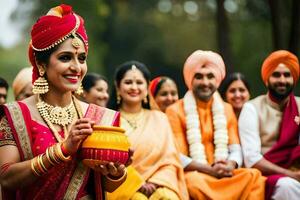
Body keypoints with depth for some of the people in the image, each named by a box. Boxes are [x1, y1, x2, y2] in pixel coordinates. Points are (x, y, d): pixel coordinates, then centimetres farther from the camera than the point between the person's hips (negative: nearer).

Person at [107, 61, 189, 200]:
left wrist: (154, 183, -8)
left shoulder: (159, 118, 18)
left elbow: (169, 160, 10)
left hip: (157, 186, 2)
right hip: (122, 187, -2)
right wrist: (136, 184, -12)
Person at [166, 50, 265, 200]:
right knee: (195, 183, -38)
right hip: (192, 175, -4)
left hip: (225, 174, 4)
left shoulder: (226, 109, 17)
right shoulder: (175, 111, 3)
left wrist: (230, 166, -14)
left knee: (253, 176, -26)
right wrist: (210, 170, -19)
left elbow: (235, 149, 10)